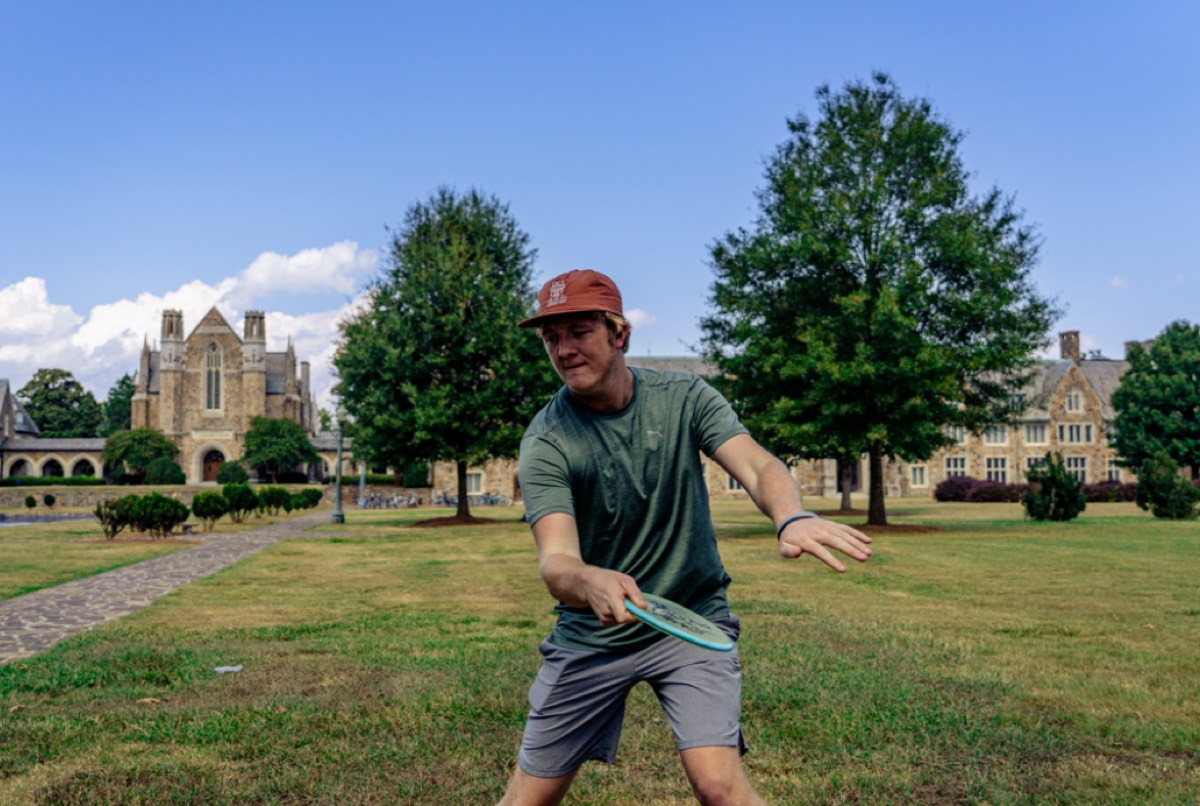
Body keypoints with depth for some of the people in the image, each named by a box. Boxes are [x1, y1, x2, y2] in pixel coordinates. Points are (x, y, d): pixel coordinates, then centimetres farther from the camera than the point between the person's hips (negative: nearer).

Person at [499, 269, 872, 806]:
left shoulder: (684, 398, -7)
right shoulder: (545, 441, -14)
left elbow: (758, 466, -21)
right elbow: (556, 561, -27)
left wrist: (792, 517, -45)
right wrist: (593, 584, -52)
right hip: (589, 636, 0)